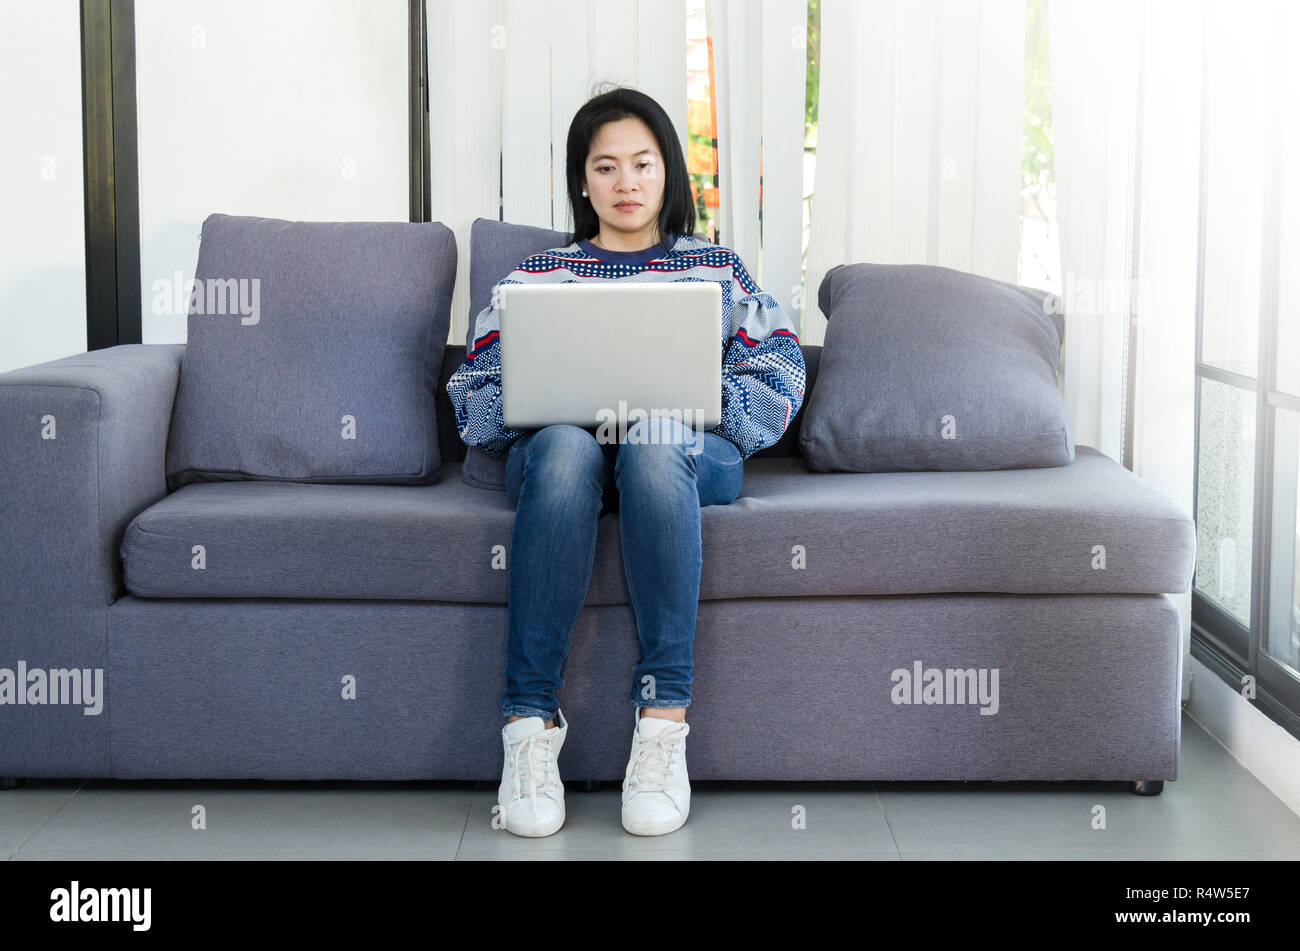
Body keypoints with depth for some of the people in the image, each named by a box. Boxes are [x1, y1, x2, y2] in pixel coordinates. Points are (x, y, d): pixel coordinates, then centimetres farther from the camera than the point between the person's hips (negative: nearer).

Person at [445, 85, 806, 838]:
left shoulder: (718, 269, 25)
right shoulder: (536, 276, 27)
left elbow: (778, 385, 10)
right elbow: (474, 391, 16)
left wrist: (675, 405, -9)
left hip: (688, 451, 0)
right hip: (561, 450, 1)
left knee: (656, 439, -39)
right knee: (565, 442, -39)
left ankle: (664, 719, -41)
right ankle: (530, 721, -40)